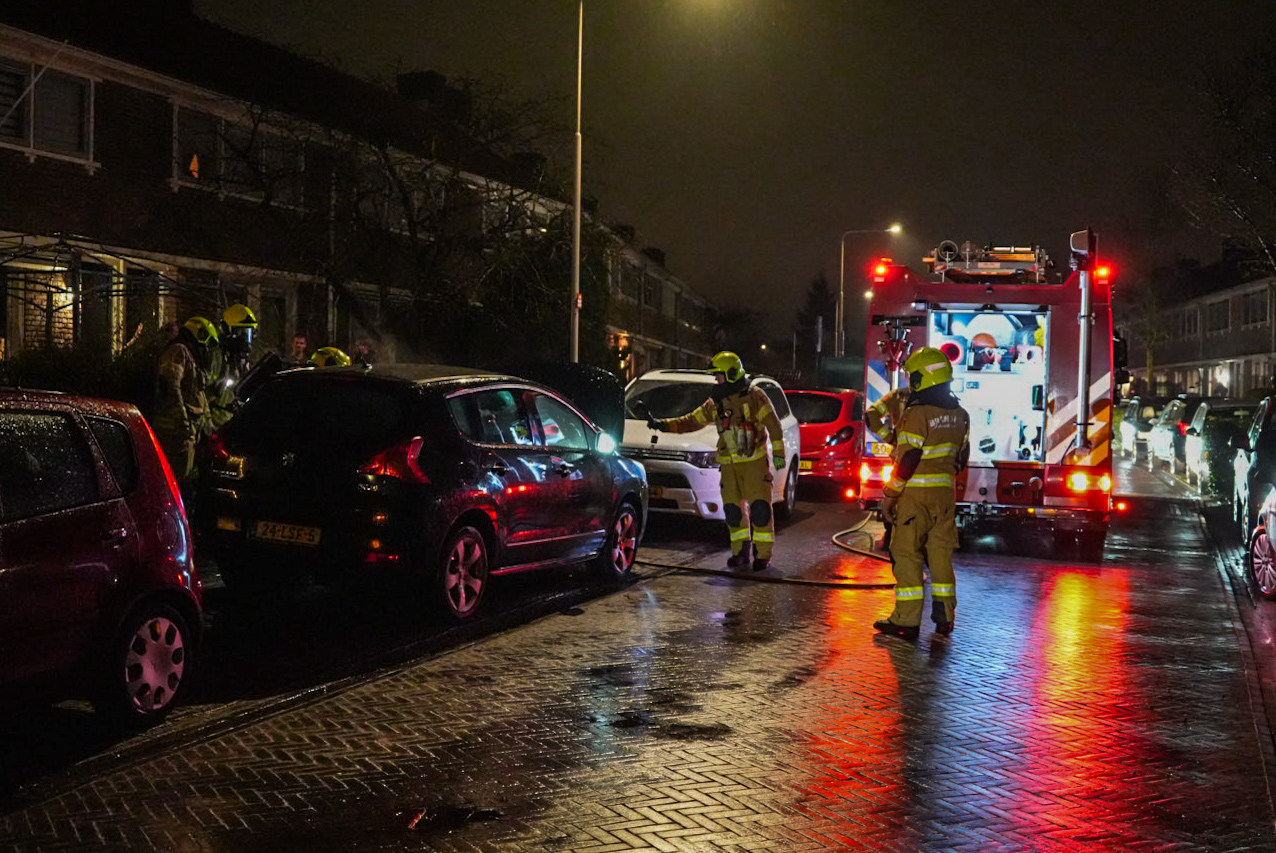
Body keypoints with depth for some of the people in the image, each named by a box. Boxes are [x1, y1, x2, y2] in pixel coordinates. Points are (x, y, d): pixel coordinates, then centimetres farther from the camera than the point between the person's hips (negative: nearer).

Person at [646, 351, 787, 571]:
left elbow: (773, 424, -6)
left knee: (760, 507, -7)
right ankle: (741, 551, 16)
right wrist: (663, 425, 4)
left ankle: (763, 554, -1)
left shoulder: (754, 396, -5)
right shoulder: (716, 403, 12)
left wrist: (778, 453, -11)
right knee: (733, 509, 5)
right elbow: (691, 421, 13)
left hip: (755, 462, -5)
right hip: (730, 465, 6)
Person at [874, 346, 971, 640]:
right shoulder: (959, 414, 7)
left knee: (906, 554, -1)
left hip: (915, 495, -7)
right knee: (941, 553, 13)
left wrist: (890, 495, -11)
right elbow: (962, 456, 15)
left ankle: (907, 619, -1)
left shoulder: (917, 415, -17)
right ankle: (944, 615, 17)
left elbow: (907, 460, -17)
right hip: (945, 493, 7)